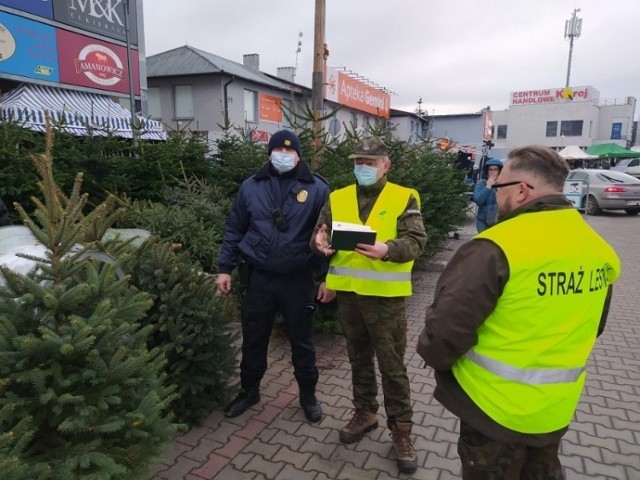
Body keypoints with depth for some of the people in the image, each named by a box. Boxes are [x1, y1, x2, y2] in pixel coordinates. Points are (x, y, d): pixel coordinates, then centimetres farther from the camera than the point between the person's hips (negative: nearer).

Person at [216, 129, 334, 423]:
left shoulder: (317, 188, -4)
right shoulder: (251, 186, 3)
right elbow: (234, 230, 8)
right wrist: (225, 268, 4)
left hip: (299, 280, -2)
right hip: (259, 277, 2)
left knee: (302, 341, 12)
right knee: (253, 339, 15)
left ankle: (308, 395, 33)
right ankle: (249, 390, 38)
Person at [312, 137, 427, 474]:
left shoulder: (404, 198, -3)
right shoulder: (337, 198, 9)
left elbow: (416, 240, -12)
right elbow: (319, 233, 9)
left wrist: (388, 250, -31)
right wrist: (319, 241, -15)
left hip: (385, 295, -4)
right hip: (348, 292, 4)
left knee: (392, 365, 6)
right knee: (358, 358, 19)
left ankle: (401, 429, 23)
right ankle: (364, 413, 38)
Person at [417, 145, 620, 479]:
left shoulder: (496, 247, -26)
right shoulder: (599, 249, -2)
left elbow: (448, 327, -24)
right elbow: (588, 327, 12)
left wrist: (436, 357, -2)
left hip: (496, 407, -6)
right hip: (558, 406, 6)